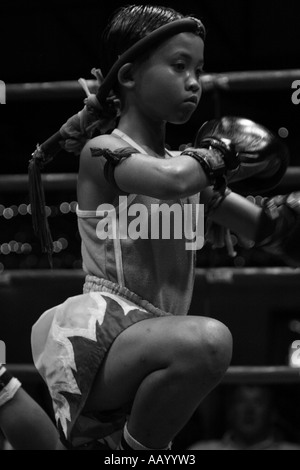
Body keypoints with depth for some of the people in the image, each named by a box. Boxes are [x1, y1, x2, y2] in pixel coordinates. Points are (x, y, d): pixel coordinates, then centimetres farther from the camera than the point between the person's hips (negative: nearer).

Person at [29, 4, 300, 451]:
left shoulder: (184, 164, 19)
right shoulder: (103, 151, -6)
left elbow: (264, 226, 21)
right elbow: (172, 180, -27)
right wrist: (217, 153, -7)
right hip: (98, 330, -9)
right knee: (208, 340, -36)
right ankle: (131, 447, -17)